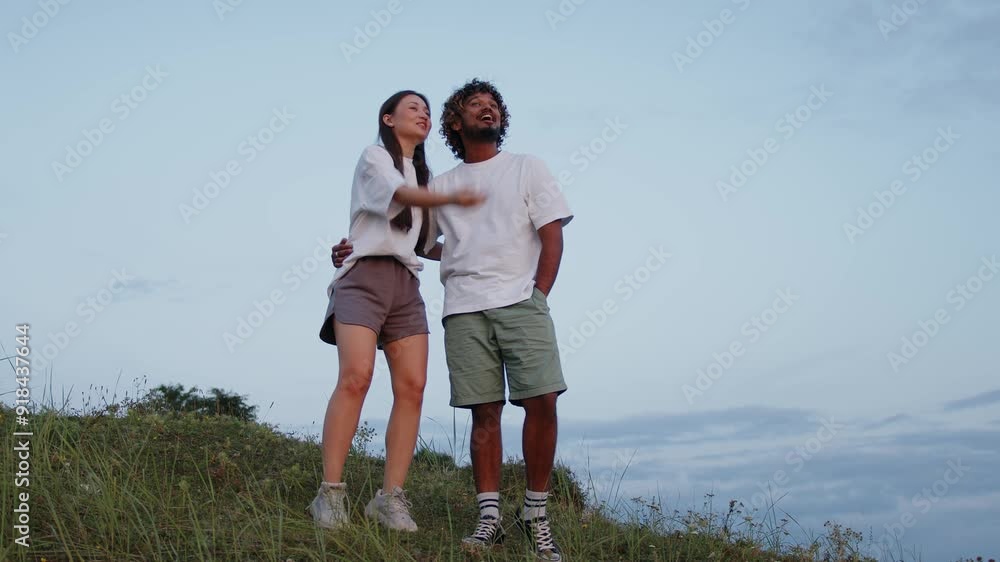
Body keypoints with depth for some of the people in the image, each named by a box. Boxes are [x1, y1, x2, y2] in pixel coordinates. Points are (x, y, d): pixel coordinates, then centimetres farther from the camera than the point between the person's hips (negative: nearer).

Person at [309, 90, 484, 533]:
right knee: (356, 376, -22)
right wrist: (452, 198, -33)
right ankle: (331, 492, -19)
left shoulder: (421, 173, 27)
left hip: (406, 282, 6)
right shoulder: (374, 157, 6)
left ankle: (390, 497, -8)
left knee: (412, 386, -9)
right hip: (366, 272, -6)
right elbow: (401, 194, -17)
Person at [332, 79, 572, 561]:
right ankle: (489, 517, 2)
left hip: (522, 303, -1)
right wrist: (358, 249, 10)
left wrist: (538, 295, -5)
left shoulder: (527, 168, 13)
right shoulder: (441, 186, 20)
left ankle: (535, 512, -1)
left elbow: (552, 236, 6)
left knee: (542, 400, -13)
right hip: (464, 309, 2)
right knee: (485, 411, -2)